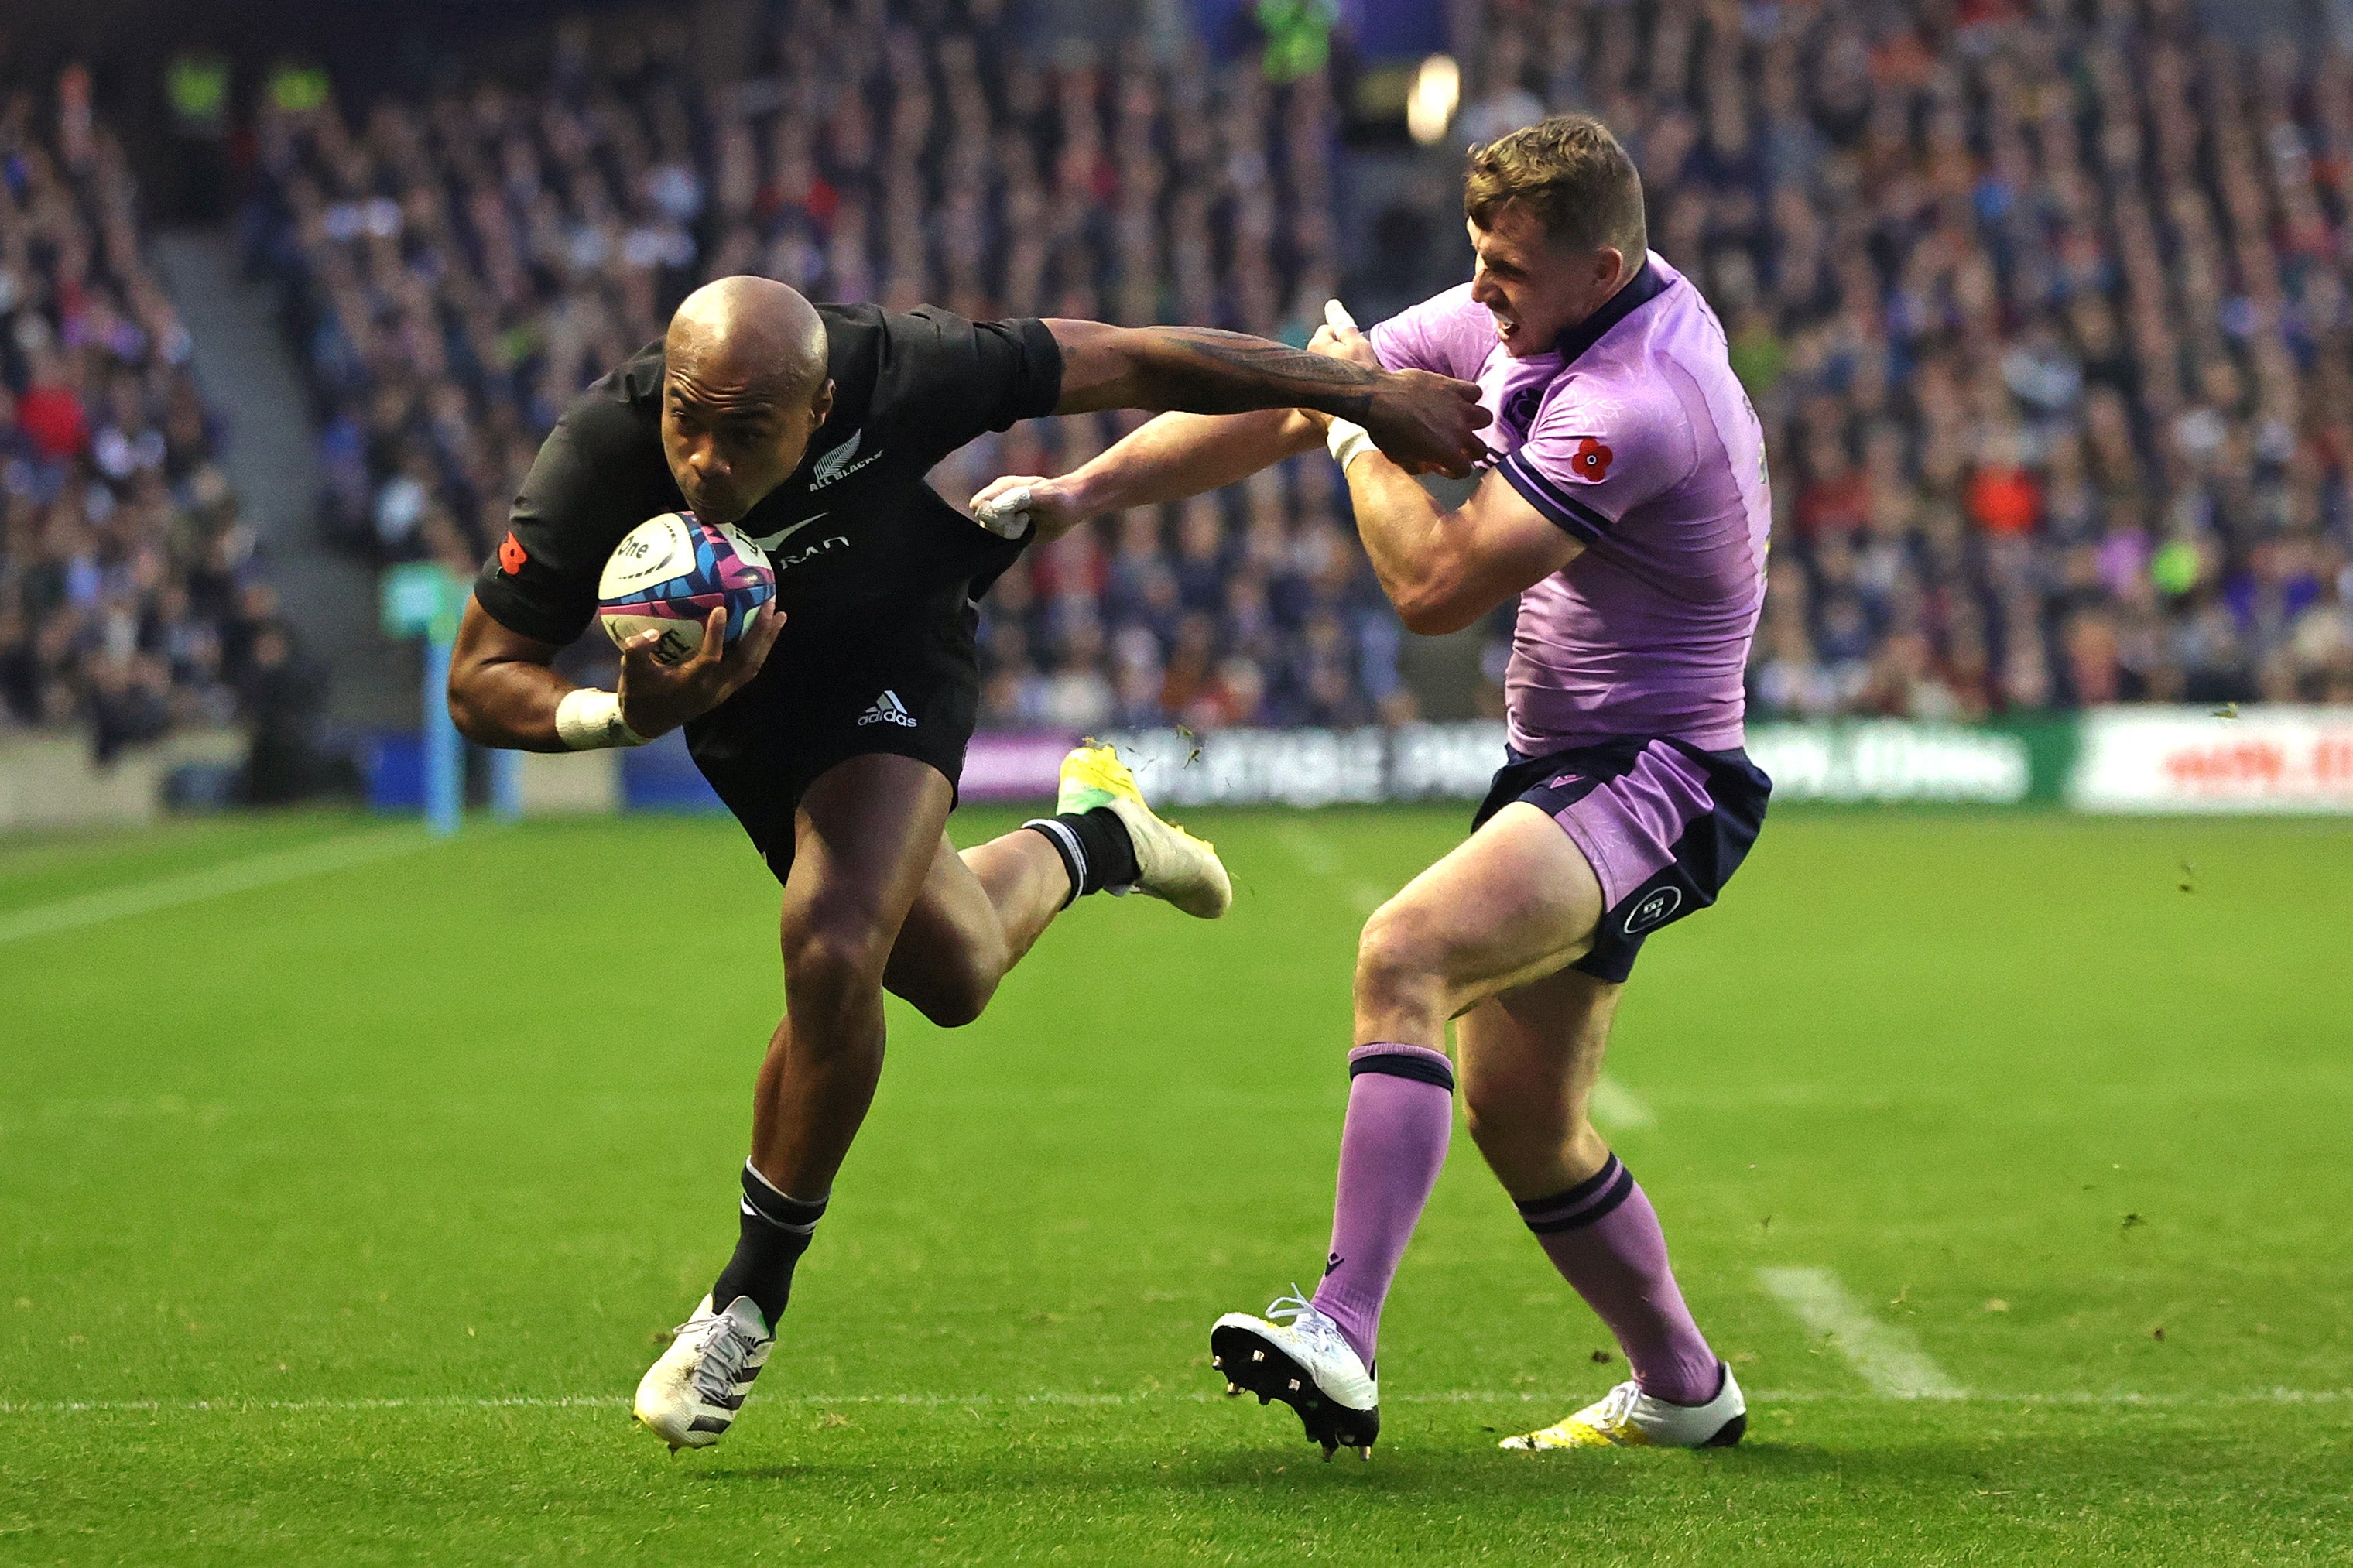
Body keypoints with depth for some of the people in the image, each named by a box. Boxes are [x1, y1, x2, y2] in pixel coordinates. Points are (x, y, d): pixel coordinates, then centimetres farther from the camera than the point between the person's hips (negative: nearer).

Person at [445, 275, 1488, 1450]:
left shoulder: (894, 374, -39)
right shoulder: (601, 454, -37)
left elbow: (1125, 363, -26)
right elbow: (480, 679, -27)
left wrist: (1362, 395, -20)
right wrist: (627, 716, -48)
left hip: (892, 668, -3)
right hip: (736, 717, 3)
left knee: (833, 953, -26)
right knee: (952, 974, 16)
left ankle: (752, 1300, -5)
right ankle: (1085, 841, 52)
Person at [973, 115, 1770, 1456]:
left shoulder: (1633, 398, -24)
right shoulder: (1521, 315, 4)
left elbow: (1438, 583, -24)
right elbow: (1291, 404, 6)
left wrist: (1359, 428, -10)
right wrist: (1081, 490, -2)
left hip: (1654, 779, -10)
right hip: (1563, 762, 10)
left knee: (1407, 952, -31)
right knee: (1523, 1124, 15)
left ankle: (1343, 1336, -40)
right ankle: (1684, 1391, 35)